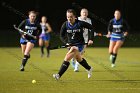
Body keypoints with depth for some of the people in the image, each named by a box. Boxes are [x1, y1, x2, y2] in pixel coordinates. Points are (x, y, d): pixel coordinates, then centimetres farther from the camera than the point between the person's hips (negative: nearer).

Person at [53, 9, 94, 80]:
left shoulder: (80, 23, -19)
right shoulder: (65, 24, -11)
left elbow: (91, 28, -8)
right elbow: (62, 36, -6)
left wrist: (91, 39, -14)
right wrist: (67, 42, -23)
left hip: (79, 45, -5)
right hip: (71, 44, 5)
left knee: (67, 58, -20)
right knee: (79, 59, 26)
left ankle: (59, 75, -21)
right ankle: (89, 69, 54)